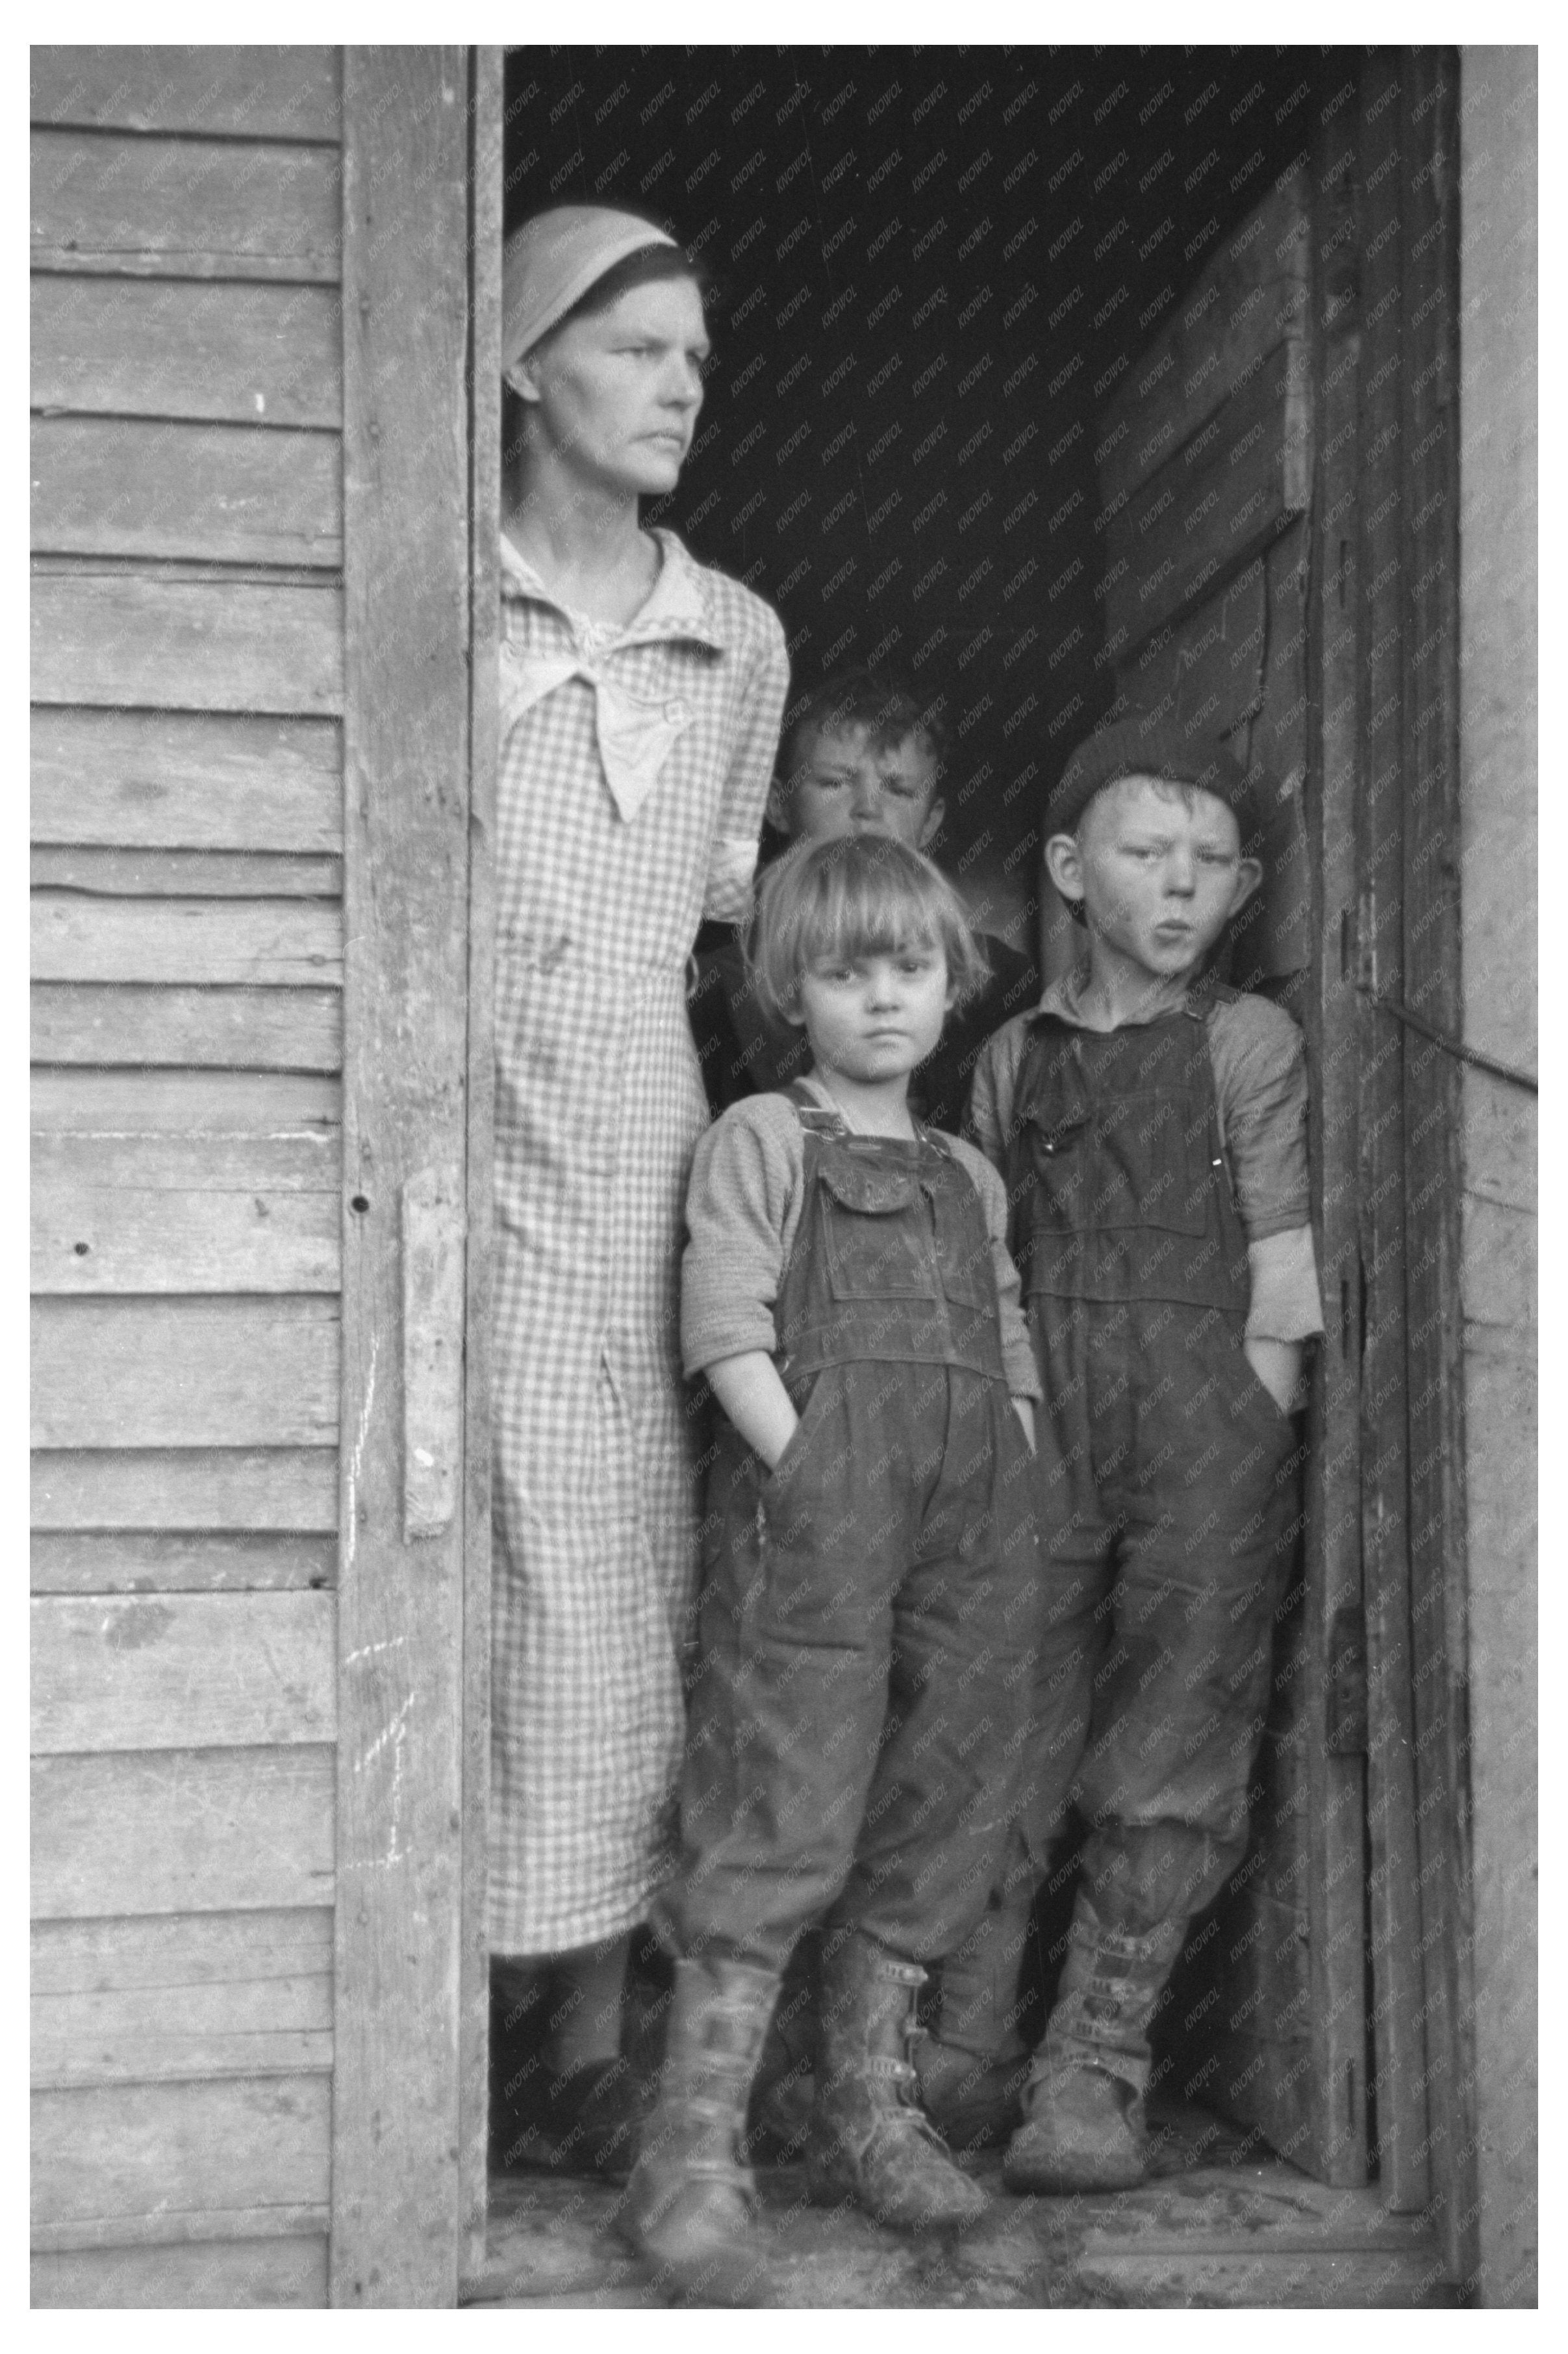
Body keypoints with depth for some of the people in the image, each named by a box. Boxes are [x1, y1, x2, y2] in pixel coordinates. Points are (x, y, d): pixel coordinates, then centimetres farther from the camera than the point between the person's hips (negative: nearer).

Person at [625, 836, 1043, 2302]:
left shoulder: (970, 1178, 21)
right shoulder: (760, 1140, 3)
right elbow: (727, 1336, -7)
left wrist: (1007, 1505, 8)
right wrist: (818, 1488, -15)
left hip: (968, 1535, 6)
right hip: (810, 1514, -6)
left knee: (931, 1824, 9)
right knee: (781, 1825, -9)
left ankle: (867, 2118, 24)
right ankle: (693, 2163, -1)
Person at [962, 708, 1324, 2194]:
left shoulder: (1249, 1043, 5)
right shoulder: (1013, 1058, 12)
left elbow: (1281, 1285, 2)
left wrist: (1245, 1453, -6)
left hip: (1204, 1426, -2)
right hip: (1038, 1436, 2)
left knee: (1166, 1770, -1)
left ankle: (1095, 2071, 10)